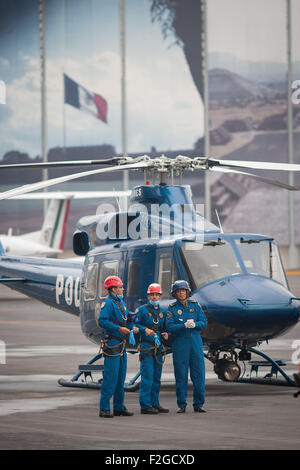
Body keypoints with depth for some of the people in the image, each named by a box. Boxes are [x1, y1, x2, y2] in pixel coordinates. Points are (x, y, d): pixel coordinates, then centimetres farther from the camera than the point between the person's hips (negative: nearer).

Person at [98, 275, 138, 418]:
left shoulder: (122, 303, 18)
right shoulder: (108, 303, -10)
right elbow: (102, 320, -20)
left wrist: (133, 327, 7)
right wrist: (119, 329, -22)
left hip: (122, 346, 9)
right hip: (112, 345, -9)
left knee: (120, 378, 12)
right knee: (110, 378, -10)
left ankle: (119, 407, 19)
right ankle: (104, 409, -7)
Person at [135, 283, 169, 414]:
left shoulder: (162, 311, 14)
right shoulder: (142, 309, 0)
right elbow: (135, 324, -2)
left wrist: (165, 334, 0)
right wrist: (145, 329, -18)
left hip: (158, 347, 6)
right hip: (146, 346, -6)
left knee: (156, 377, 9)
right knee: (147, 376, -10)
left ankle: (155, 403, 17)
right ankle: (145, 406, -9)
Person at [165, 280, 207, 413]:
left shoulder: (195, 305, 9)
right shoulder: (172, 308, 2)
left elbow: (204, 322, 4)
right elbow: (169, 326, -9)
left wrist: (195, 324, -17)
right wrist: (184, 325, -23)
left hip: (195, 343, 2)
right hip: (179, 344, -2)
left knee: (199, 374, 0)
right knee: (181, 375, -1)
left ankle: (198, 404, 7)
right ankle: (181, 405, 7)